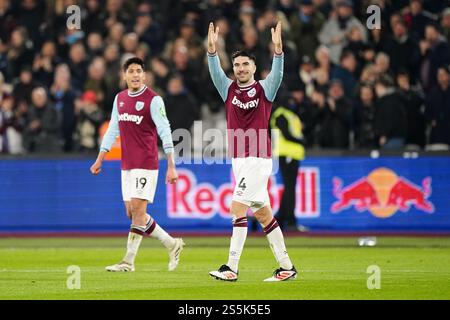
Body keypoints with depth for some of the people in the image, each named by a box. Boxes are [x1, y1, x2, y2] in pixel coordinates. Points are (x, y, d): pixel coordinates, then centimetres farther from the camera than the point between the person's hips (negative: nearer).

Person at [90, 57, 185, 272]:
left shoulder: (153, 99, -8)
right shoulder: (119, 98, 12)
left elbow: (165, 132, -12)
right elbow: (112, 131, 20)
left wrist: (171, 166, -18)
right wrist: (99, 160, 17)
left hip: (146, 164, -7)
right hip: (126, 165, 7)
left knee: (137, 209, -10)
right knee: (132, 213, 6)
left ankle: (129, 261, -6)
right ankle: (172, 244, 20)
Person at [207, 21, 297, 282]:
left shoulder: (265, 89, -1)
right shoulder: (229, 89, 9)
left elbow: (277, 73, -18)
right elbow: (215, 71, -6)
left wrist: (278, 49, -35)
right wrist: (212, 49, -24)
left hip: (258, 159, -6)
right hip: (238, 160, 6)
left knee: (238, 208, -14)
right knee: (263, 213, 8)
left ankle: (232, 268, -14)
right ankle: (287, 267, 14)